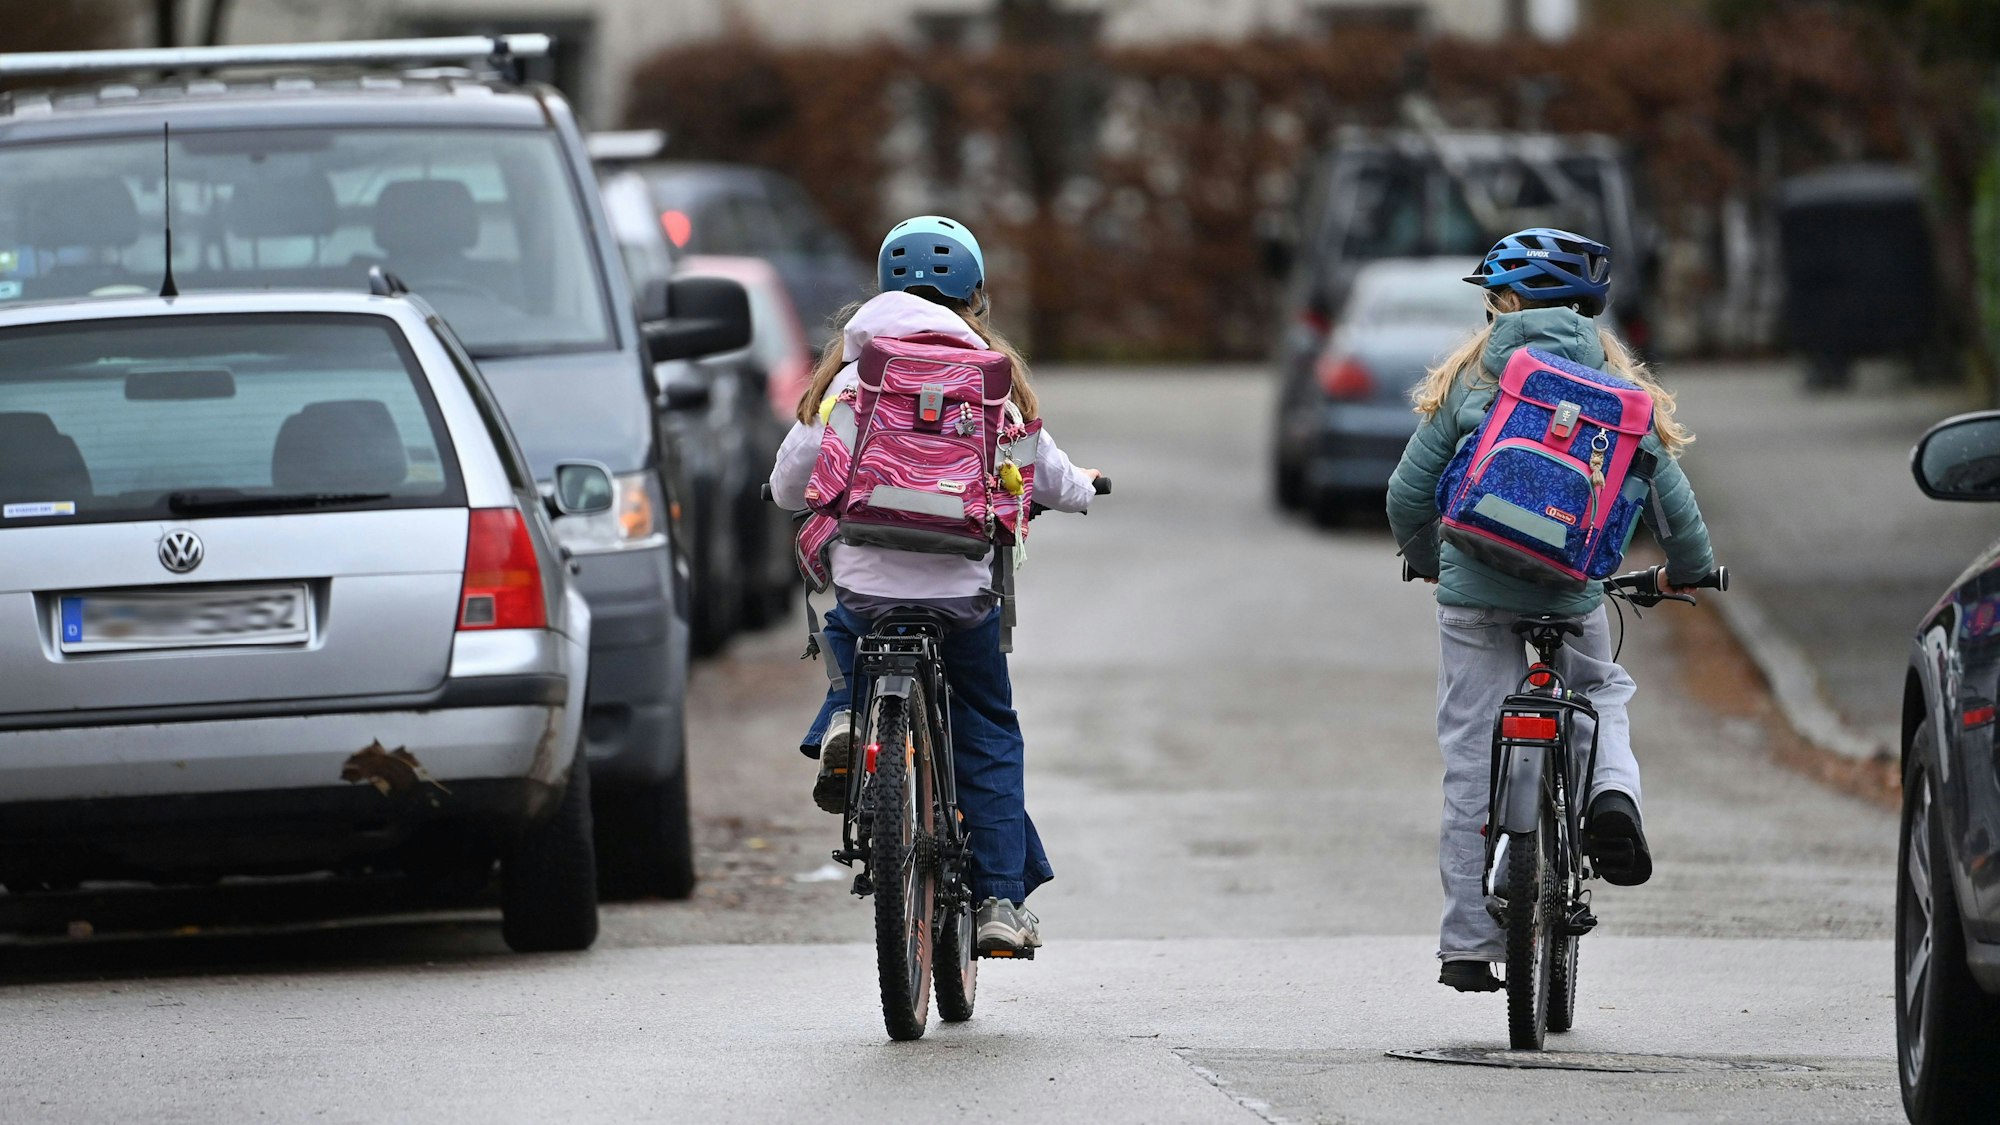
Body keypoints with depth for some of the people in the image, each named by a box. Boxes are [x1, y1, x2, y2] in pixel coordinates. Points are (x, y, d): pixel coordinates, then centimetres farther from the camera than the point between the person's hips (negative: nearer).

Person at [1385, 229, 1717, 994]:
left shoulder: (1466, 381, 2)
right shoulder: (1616, 386, 4)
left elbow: (1408, 496, 5)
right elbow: (1668, 497, 3)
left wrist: (1425, 558, 25)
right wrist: (1688, 570, 22)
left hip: (1473, 591, -1)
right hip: (1571, 590, 1)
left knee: (1473, 759, 4)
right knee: (1601, 692, 29)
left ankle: (1469, 945, 4)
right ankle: (1612, 793, -3)